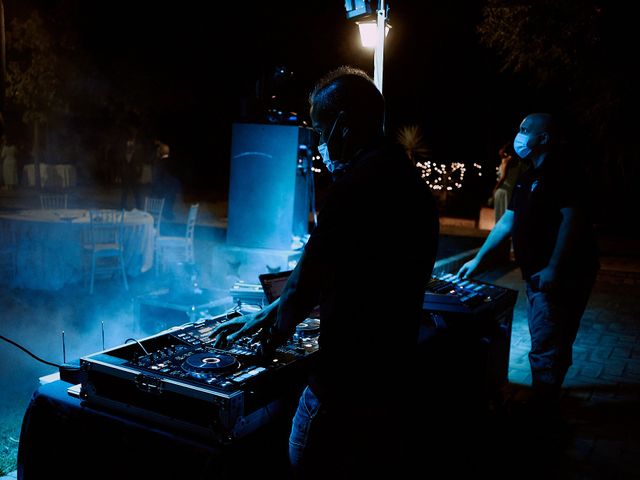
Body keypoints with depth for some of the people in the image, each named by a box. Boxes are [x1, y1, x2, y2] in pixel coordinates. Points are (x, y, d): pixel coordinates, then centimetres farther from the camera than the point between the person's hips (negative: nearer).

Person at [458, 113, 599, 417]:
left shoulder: (561, 171, -13)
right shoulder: (528, 178, 15)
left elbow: (571, 218, -22)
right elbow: (507, 222, 18)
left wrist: (553, 269, -25)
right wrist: (478, 259, 17)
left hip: (559, 276, -9)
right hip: (538, 275, 9)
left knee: (545, 346, -4)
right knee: (546, 342, 18)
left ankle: (542, 410, 7)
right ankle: (544, 399, 31)